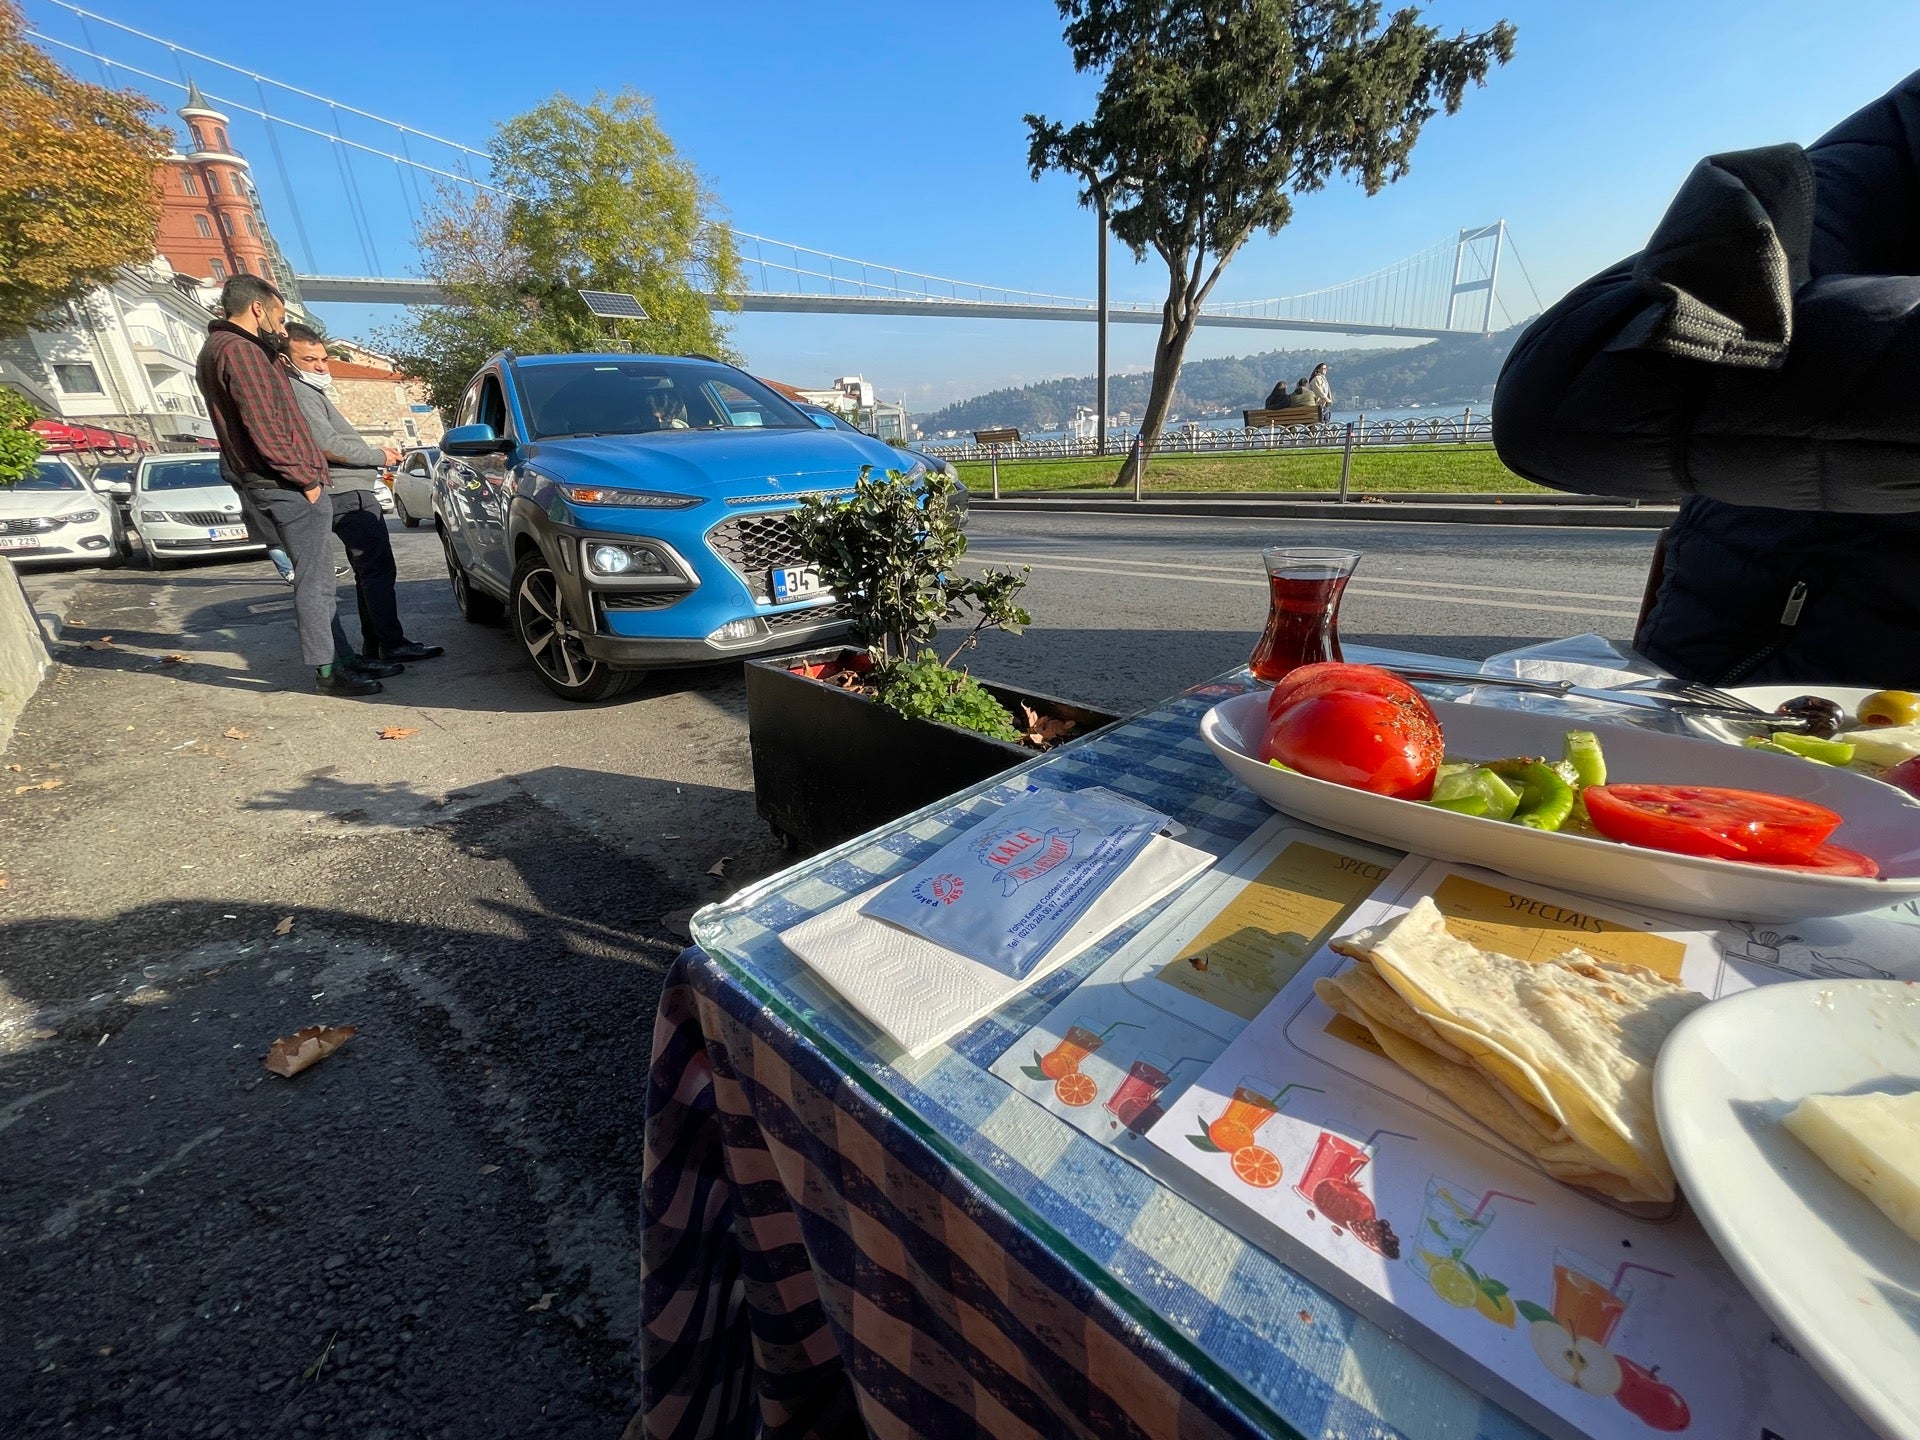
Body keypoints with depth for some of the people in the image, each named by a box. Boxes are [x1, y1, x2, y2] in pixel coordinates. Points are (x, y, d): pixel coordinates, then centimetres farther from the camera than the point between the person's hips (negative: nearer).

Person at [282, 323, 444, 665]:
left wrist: (374, 451, 14)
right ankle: (392, 645, -15)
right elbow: (328, 446, -19)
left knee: (370, 572, 11)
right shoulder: (299, 393, -10)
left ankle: (373, 646, 13)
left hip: (351, 494, 11)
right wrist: (379, 456, -8)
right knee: (379, 570, -14)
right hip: (349, 495, -11)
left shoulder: (310, 391, 23)